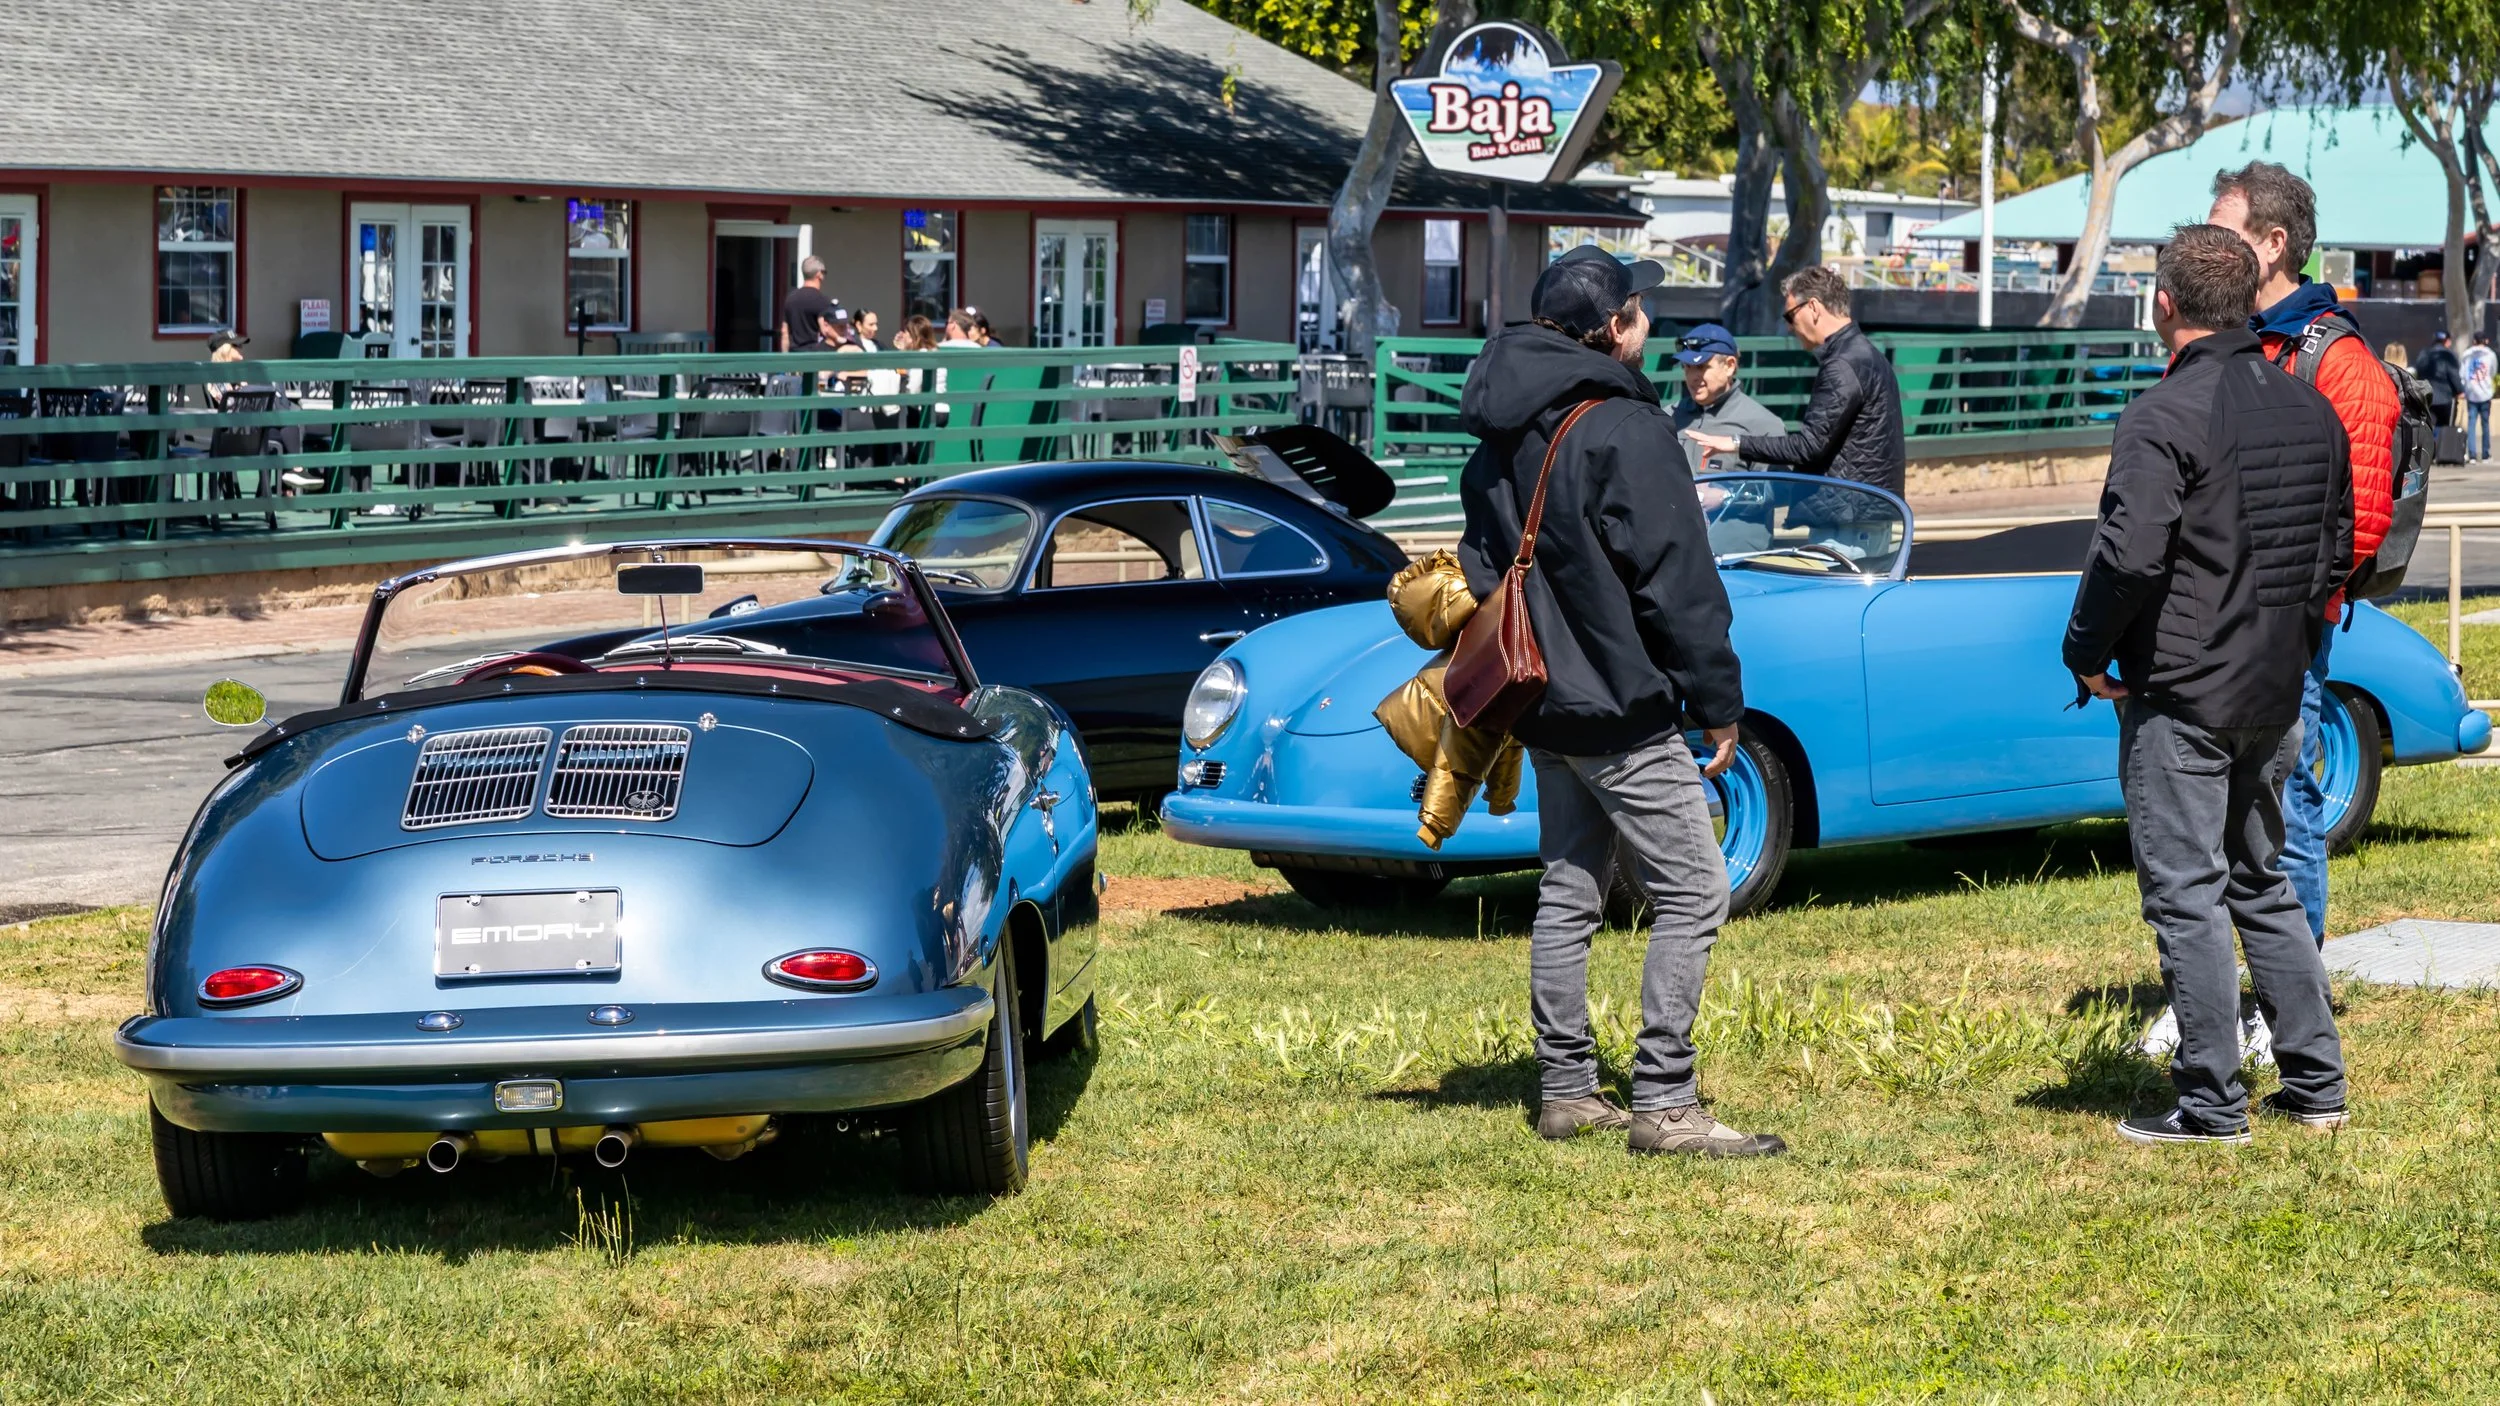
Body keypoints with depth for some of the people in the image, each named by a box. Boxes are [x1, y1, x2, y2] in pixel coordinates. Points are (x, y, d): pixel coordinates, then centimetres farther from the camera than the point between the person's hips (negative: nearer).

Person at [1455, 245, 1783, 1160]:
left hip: (1542, 701, 9)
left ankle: (1566, 1090, 18)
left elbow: (1483, 569, 18)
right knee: (1692, 894, -6)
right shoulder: (1622, 428, -17)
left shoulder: (1499, 440, 10)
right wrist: (1719, 701, -9)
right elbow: (1675, 579, -16)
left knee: (1567, 892, 15)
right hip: (1622, 707, -9)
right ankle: (1663, 1104, -10)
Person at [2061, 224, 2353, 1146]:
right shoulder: (2307, 410, 8)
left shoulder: (2166, 417, -17)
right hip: (2277, 691, 8)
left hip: (2179, 692, -8)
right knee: (2262, 881, 18)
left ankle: (2212, 1105, -1)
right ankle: (2315, 1086, 19)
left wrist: (2087, 654, -9)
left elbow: (2130, 556, -23)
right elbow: (2337, 546, 17)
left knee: (2185, 893, -2)